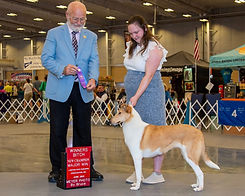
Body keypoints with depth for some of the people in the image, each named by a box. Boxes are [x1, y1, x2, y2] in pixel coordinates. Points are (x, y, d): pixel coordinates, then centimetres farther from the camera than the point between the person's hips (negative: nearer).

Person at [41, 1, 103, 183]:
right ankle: (57, 168, 15)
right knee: (58, 131, 3)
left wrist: (93, 78, -18)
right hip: (60, 90, -2)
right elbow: (46, 58, -2)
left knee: (84, 131, 8)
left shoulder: (91, 37, 12)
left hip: (83, 91, 2)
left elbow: (94, 60, 2)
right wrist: (62, 69, -21)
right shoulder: (54, 33, 4)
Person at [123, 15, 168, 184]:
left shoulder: (154, 49, -11)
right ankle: (137, 172, 15)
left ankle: (158, 173, 3)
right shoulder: (132, 46, 14)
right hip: (133, 94, 8)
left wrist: (136, 97, -23)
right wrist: (131, 96, 14)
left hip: (150, 93, -8)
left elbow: (148, 75, -17)